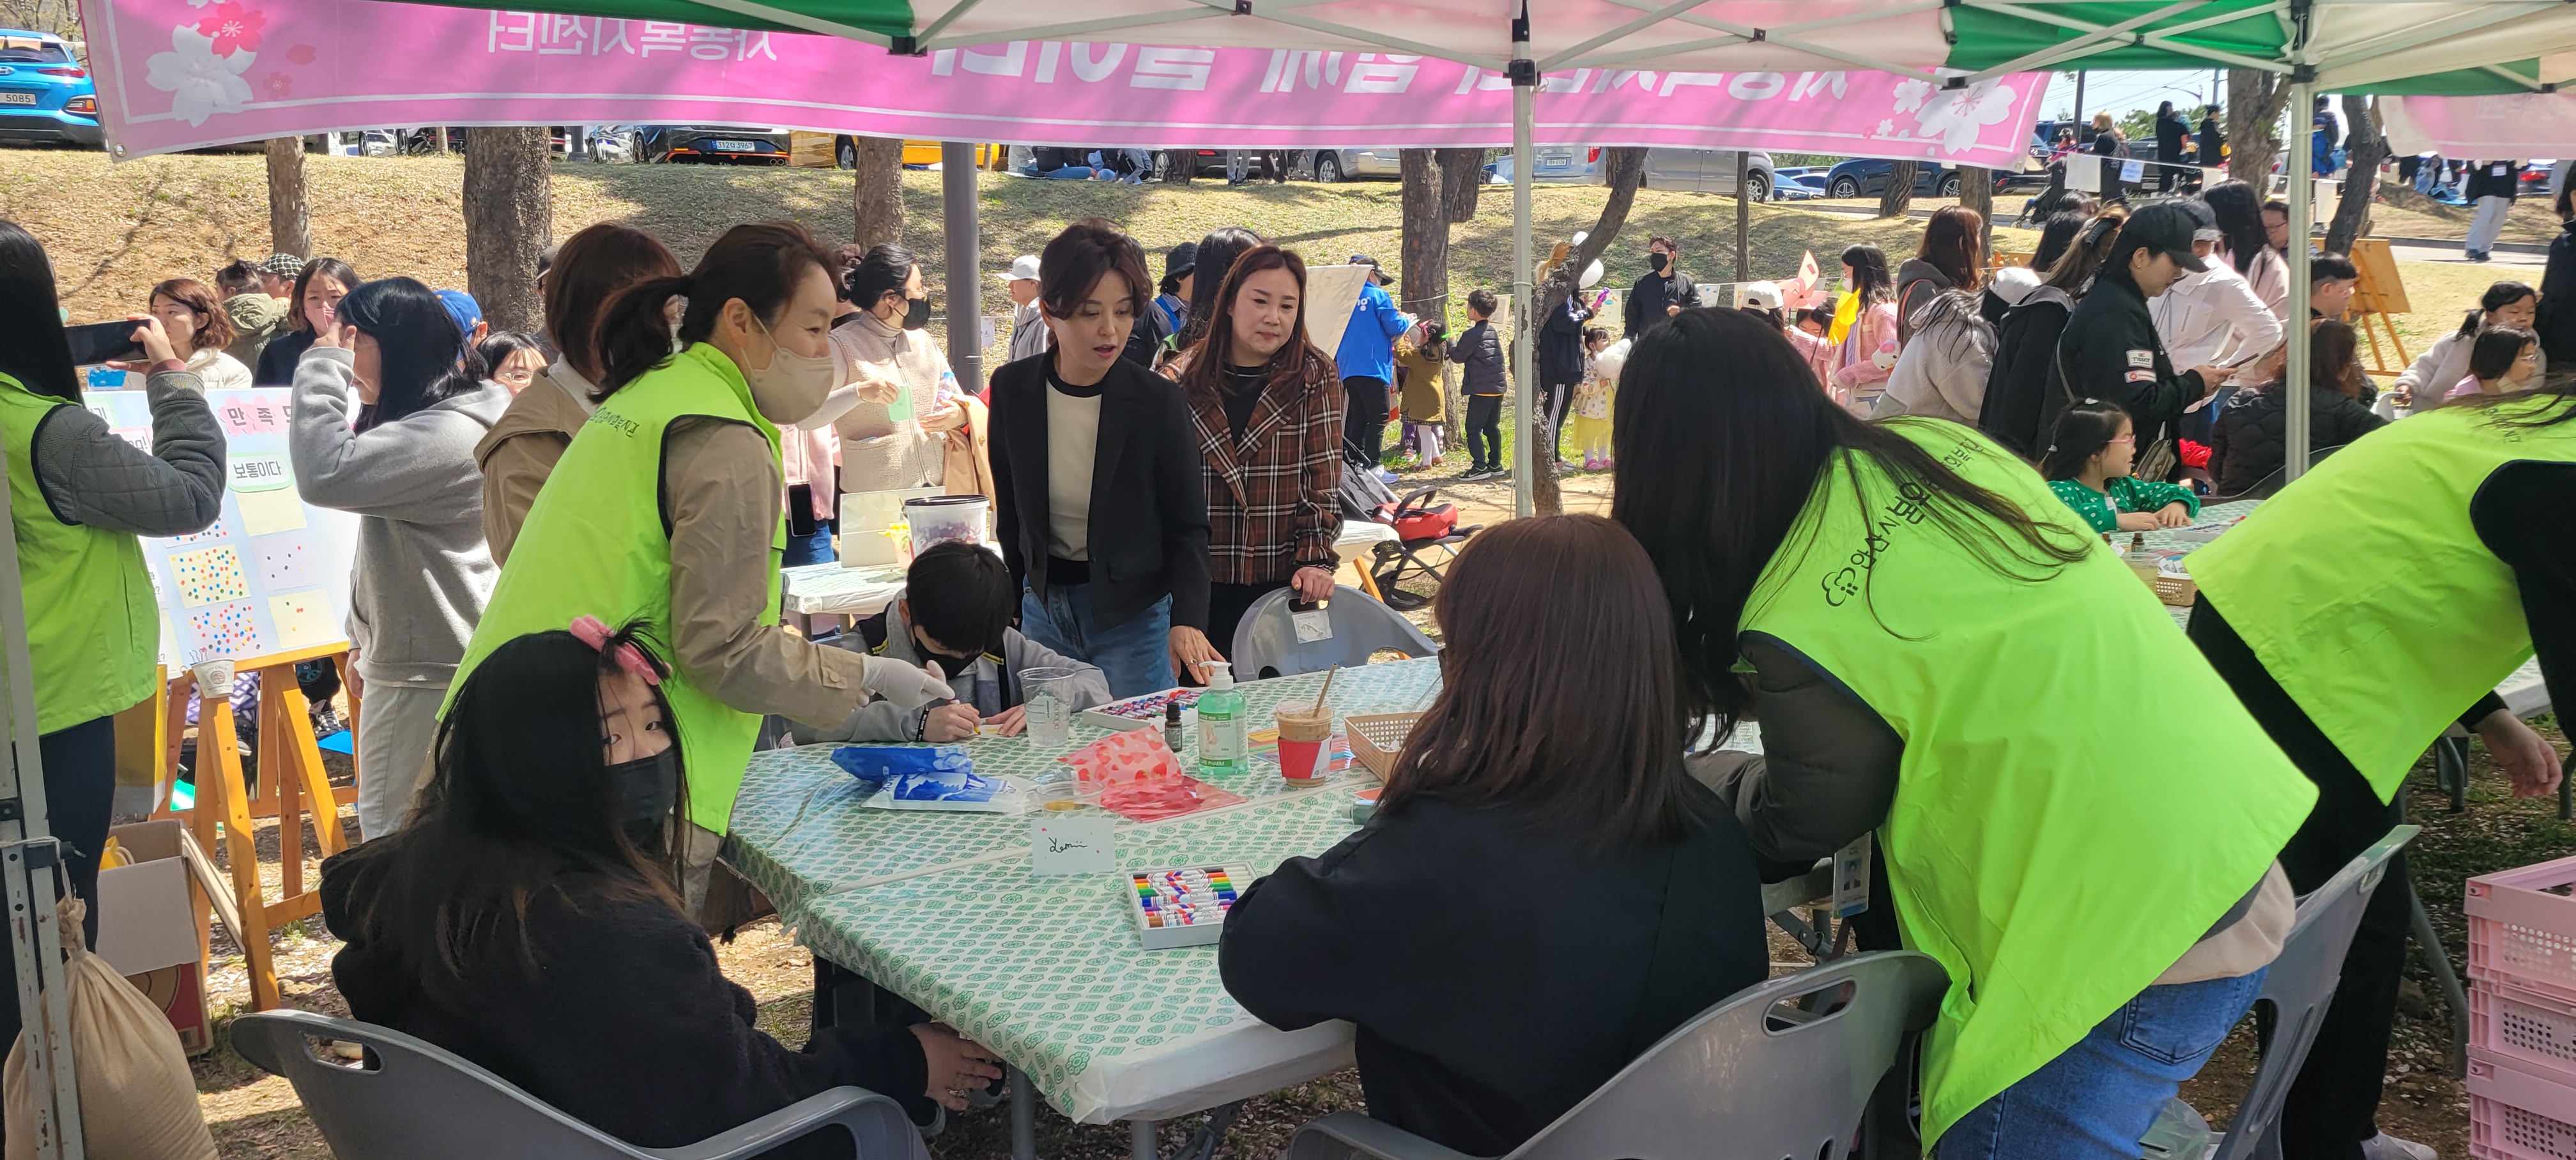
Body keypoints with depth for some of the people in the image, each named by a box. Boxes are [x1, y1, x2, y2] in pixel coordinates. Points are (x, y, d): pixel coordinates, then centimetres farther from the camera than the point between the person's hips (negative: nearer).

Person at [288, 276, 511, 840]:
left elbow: (325, 473, -30)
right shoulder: (431, 423, 15)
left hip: (425, 677, -11)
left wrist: (323, 365, -18)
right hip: (414, 660, 11)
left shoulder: (449, 434, -20)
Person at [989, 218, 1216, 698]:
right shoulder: (1012, 389, -4)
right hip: (1042, 608, 3)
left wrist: (1187, 620, -23)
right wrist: (1012, 608, 11)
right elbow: (1010, 513, 8)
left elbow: (1187, 526, -8)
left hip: (1133, 613, -3)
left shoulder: (1159, 403, -13)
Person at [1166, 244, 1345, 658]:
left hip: (1284, 580, -1)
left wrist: (1316, 559, -12)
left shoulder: (1316, 376, 0)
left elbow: (1324, 479, -2)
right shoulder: (1184, 379, 2)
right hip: (1200, 583, 1)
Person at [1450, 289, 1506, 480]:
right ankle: (1495, 464, 18)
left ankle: (1480, 466, -8)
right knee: (1492, 427, 15)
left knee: (1473, 428, -3)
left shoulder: (1471, 335, -14)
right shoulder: (1492, 331, 12)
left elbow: (1458, 357, -4)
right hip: (1498, 387, 8)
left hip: (1481, 390, -8)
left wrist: (1450, 344, 13)